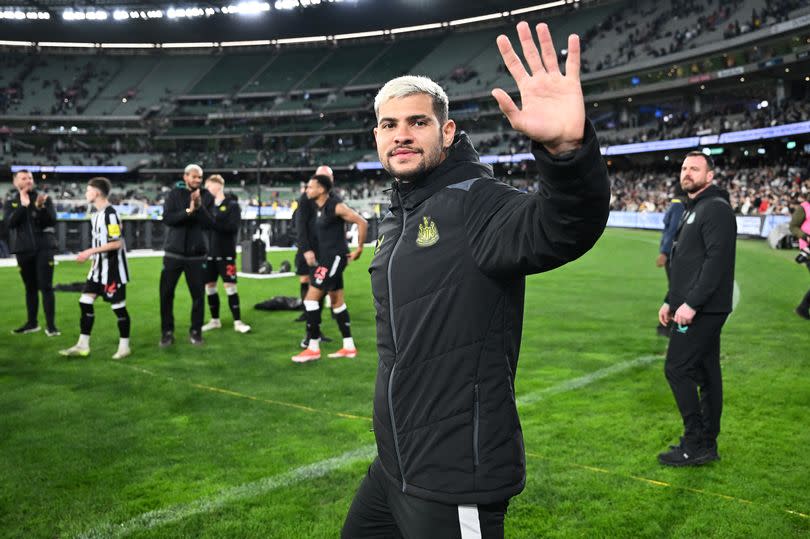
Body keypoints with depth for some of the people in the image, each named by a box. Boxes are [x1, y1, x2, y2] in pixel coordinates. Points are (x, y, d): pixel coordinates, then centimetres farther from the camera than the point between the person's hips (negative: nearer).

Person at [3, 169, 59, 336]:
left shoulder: (44, 198, 1)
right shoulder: (11, 202, 7)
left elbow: (51, 221, -9)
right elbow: (9, 223, -10)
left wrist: (40, 207, -24)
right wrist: (23, 205, -17)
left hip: (43, 248, -3)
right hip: (23, 250, 3)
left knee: (46, 287, -6)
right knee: (30, 288, 12)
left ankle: (50, 325, -5)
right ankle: (32, 323, 22)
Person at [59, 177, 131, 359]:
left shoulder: (110, 213, -17)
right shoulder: (98, 214, 12)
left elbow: (117, 243, -21)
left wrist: (90, 252, -20)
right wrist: (94, 257, 20)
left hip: (113, 269, -9)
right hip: (100, 267, 9)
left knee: (118, 306, -1)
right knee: (85, 301, 7)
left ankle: (124, 346, 11)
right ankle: (83, 345, 14)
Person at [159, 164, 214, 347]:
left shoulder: (206, 196, 2)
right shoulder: (174, 194, 1)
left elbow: (211, 223, -8)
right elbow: (167, 218, -13)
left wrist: (199, 206, -21)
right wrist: (188, 211, -24)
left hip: (196, 254, 0)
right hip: (174, 252, 0)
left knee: (198, 294, 2)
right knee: (166, 293, 2)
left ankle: (196, 331, 17)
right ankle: (167, 332, 15)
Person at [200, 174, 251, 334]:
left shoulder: (232, 205, -3)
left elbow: (233, 227, -14)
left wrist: (213, 223, -19)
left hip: (226, 253, -5)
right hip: (209, 252, 5)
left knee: (230, 286, -5)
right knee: (209, 286, 8)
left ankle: (238, 322, 3)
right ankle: (215, 320, 21)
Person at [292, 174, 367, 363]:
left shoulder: (336, 206, -16)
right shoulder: (318, 207, 9)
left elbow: (362, 222, -16)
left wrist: (359, 249, -11)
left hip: (334, 258, -10)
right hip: (325, 258, 10)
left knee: (311, 298, -10)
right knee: (337, 301, 13)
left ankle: (313, 348, -3)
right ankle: (349, 347, 21)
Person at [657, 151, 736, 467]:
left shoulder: (716, 209, -12)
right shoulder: (692, 210, 19)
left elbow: (717, 260, -22)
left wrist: (691, 304, -24)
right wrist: (671, 300, 19)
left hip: (703, 310, -10)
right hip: (698, 309, 10)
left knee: (677, 369, -9)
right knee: (706, 373, 12)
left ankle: (695, 445, -2)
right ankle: (706, 445, 18)